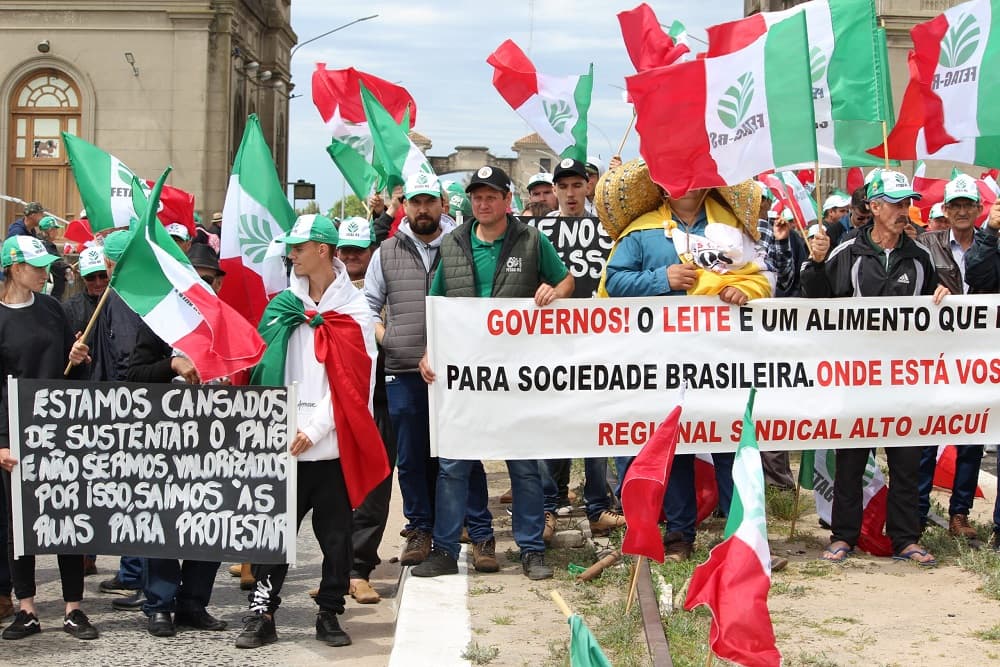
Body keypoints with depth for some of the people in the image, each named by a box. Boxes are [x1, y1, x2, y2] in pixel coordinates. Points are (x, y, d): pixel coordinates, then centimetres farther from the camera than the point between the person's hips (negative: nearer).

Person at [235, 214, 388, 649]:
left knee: (334, 532, 5)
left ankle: (329, 614, 17)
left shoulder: (353, 308, 1)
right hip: (284, 443, 2)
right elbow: (265, 369, 10)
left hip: (330, 444, -2)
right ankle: (261, 614, 12)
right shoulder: (282, 305, 11)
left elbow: (355, 382, -6)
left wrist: (314, 429, -13)